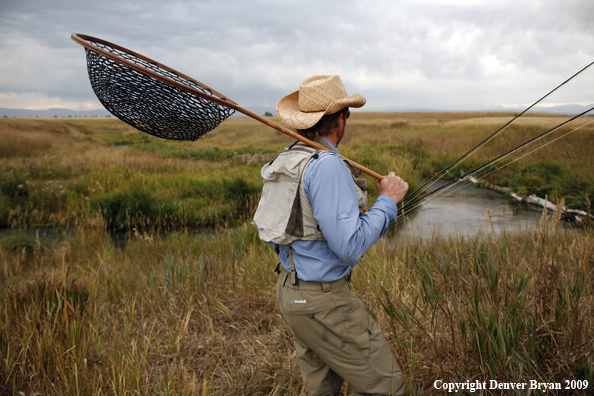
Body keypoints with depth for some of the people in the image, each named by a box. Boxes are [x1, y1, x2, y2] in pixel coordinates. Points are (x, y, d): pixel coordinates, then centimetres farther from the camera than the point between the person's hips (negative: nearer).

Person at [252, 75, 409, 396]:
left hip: (289, 290, 10)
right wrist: (386, 201, -15)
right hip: (322, 302, -9)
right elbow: (350, 246, -27)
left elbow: (267, 230, 15)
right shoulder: (328, 165, -22)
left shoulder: (286, 161, 7)